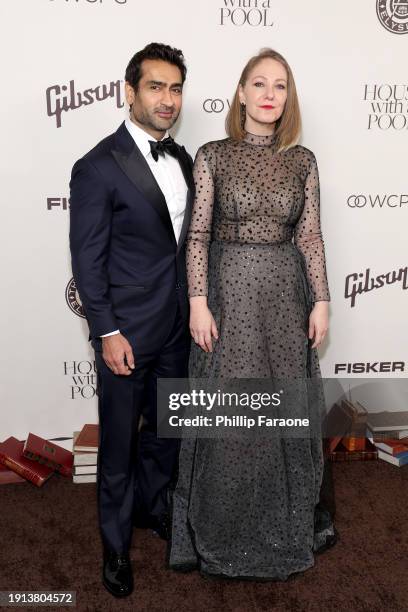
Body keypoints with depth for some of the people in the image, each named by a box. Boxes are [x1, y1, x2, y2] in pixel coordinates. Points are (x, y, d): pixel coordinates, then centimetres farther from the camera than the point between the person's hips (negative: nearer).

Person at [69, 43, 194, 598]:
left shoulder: (182, 159, 8)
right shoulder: (97, 168, -13)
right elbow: (87, 260, -12)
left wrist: (194, 309, 11)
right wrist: (108, 332, -15)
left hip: (177, 328, 6)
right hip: (127, 333, -6)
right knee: (119, 443, 11)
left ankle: (153, 506, 47)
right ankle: (116, 543, 35)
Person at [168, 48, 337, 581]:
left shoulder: (303, 161, 6)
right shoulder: (212, 156, -1)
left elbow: (310, 236, 5)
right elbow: (198, 235, -4)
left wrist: (321, 301, 1)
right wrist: (199, 302, -11)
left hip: (286, 292, 3)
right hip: (229, 288, -2)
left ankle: (290, 518, 36)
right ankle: (225, 529, 29)